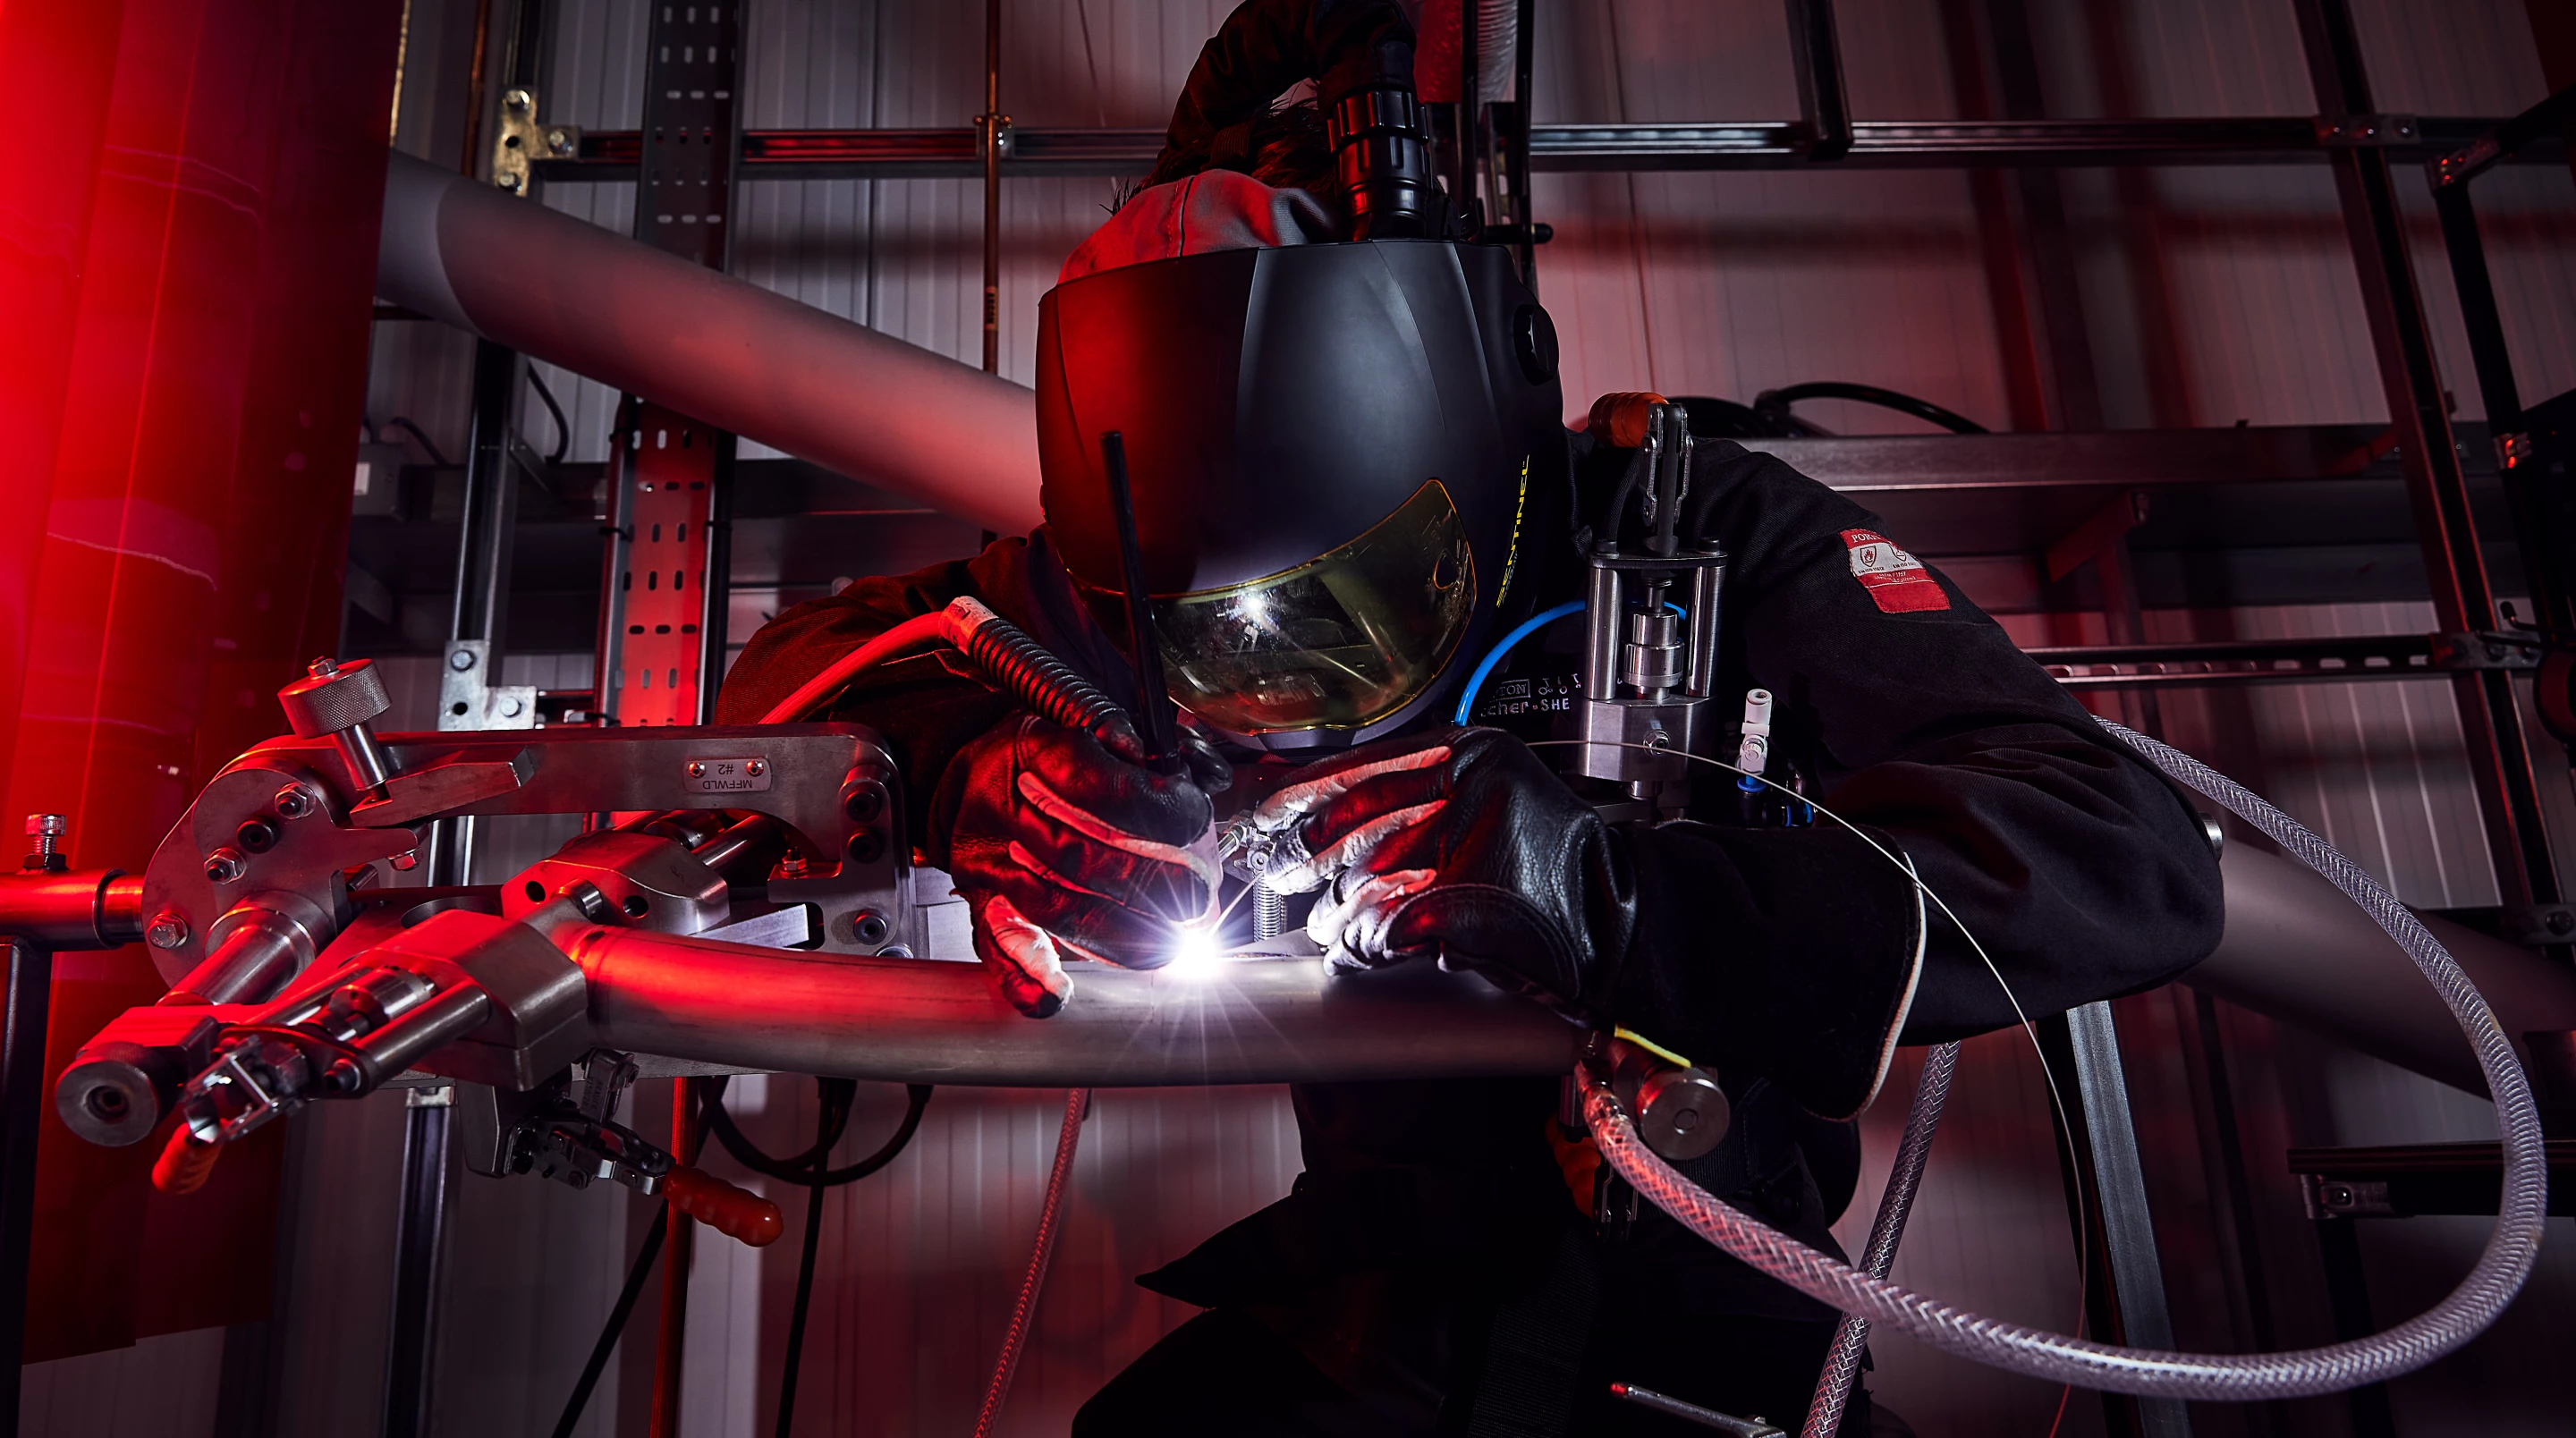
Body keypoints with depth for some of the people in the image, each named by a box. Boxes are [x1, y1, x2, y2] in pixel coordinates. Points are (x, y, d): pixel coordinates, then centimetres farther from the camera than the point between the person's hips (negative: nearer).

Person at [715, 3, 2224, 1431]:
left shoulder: (1703, 538, -15)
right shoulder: (1159, 586, -6)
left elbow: (2136, 859, -22)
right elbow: (800, 664, 0)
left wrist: (1618, 896, -37)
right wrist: (970, 776, -24)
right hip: (1369, 1302, 2)